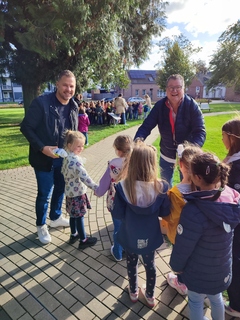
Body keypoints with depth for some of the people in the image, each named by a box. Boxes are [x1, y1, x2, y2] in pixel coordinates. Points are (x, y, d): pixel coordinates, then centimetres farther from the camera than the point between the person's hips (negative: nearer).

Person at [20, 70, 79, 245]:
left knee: (60, 189, 19)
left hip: (64, 158, 6)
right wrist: (42, 148, -23)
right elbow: (26, 127, -14)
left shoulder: (74, 106, 1)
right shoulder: (41, 102, -18)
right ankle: (41, 226, 30)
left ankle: (56, 217, 43)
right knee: (45, 194, 6)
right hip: (45, 158, -5)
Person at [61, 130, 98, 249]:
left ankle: (74, 235, 39)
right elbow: (84, 177, -35)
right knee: (79, 216, 4)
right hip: (77, 193, -9)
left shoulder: (67, 158, 4)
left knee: (73, 215, 22)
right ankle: (83, 240, 19)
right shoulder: (75, 160, -28)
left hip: (70, 191, 9)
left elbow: (63, 172, 17)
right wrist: (96, 187, -35)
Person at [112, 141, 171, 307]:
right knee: (150, 264, 27)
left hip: (130, 236, -1)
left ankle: (133, 292, 51)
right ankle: (150, 296, 49)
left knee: (132, 263, 27)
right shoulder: (161, 187, -23)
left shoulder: (123, 187, -28)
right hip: (150, 236, 1)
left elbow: (117, 214, -18)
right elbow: (165, 212, -9)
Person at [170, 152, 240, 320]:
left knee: (196, 302, 23)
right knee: (216, 298, 32)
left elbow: (183, 246, -23)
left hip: (200, 272, -6)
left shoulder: (194, 211, -37)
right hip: (222, 268, 6)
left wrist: (176, 265, -4)